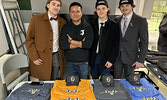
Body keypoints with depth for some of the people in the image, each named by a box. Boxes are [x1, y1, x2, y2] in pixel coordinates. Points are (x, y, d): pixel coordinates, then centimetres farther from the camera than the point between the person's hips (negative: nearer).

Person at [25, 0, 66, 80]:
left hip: (56, 56, 3)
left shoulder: (62, 22, 6)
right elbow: (29, 40, -3)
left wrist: (62, 55, 4)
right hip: (42, 58, -3)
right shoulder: (36, 20, -5)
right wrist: (34, 58, -9)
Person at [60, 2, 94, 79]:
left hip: (83, 62, -1)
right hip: (70, 62, 1)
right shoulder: (65, 27, 0)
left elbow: (89, 44, -16)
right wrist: (81, 43, -15)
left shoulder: (87, 27, -3)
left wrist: (72, 41, -12)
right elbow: (63, 45, -12)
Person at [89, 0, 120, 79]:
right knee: (94, 79, 15)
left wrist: (111, 60, -9)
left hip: (106, 59, -2)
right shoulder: (92, 24, 4)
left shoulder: (114, 25, -2)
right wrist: (89, 58, -2)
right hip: (93, 57, 2)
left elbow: (116, 45, -4)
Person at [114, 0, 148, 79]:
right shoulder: (117, 20, 6)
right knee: (116, 79, 12)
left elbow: (144, 42, -6)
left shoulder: (141, 21, -5)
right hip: (117, 56, 3)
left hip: (130, 57, -2)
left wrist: (140, 60, -10)